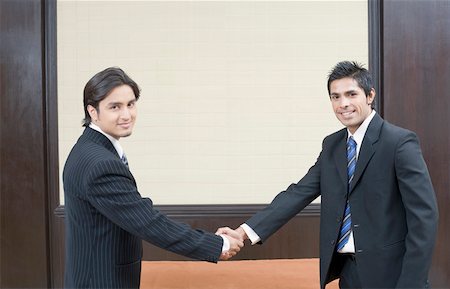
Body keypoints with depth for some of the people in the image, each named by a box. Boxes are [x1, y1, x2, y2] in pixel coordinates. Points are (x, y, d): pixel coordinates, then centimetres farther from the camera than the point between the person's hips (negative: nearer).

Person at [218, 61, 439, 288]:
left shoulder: (400, 142, -11)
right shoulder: (332, 145, 8)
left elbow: (424, 214, -14)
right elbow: (300, 193, 1)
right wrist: (245, 232, -11)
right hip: (347, 269, 6)